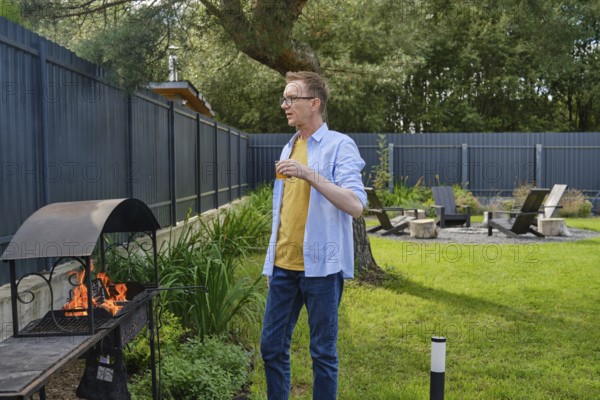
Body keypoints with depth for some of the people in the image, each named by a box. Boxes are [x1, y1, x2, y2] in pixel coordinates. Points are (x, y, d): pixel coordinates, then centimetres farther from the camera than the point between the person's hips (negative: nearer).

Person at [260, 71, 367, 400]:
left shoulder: (340, 145, -6)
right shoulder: (288, 148, 14)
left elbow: (356, 206, -18)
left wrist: (310, 175, -26)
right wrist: (271, 260, 15)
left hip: (320, 266, -6)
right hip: (283, 266, 7)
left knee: (323, 352, 6)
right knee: (272, 346, 12)